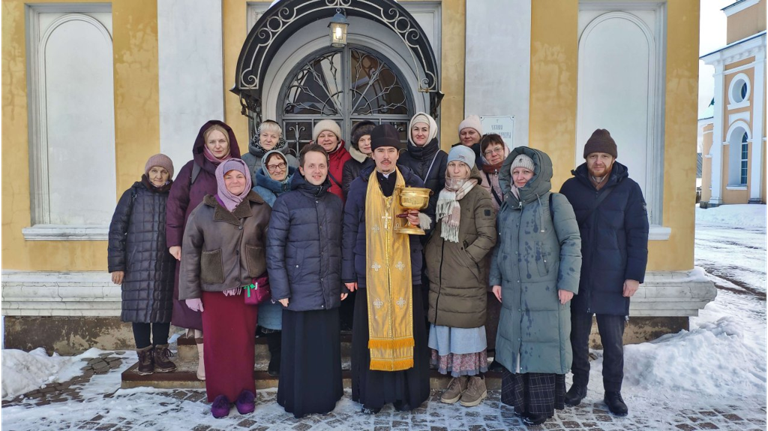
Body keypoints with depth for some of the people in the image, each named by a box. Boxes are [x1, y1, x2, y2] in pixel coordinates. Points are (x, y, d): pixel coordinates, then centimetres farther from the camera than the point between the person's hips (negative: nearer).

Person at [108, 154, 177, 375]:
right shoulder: (133, 195, 2)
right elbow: (117, 230, 0)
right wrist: (116, 265, -6)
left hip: (165, 266, 2)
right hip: (137, 265, -1)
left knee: (163, 308, 6)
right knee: (140, 308, 3)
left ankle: (160, 354, 20)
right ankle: (144, 356, 16)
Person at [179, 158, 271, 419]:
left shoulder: (261, 209, 1)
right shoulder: (203, 211, -1)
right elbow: (190, 252, 1)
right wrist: (191, 292, -1)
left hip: (248, 287, 0)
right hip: (214, 288, 0)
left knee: (244, 341, 5)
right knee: (216, 342, 4)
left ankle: (244, 391, 24)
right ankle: (220, 394, 21)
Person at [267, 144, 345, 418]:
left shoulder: (335, 202, 8)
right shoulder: (286, 202, -5)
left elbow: (341, 245, 12)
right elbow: (274, 248, -7)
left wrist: (345, 282, 8)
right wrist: (280, 289, -11)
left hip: (329, 291, 4)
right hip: (300, 290, -3)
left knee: (328, 347, 11)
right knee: (300, 348, 6)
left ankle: (325, 398, 28)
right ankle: (298, 401, 24)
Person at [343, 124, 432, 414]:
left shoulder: (413, 183, 6)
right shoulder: (360, 186, 3)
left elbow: (427, 220, 13)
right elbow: (350, 229, 3)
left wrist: (420, 221, -13)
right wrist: (348, 273, -1)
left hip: (405, 271, 1)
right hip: (370, 271, 0)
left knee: (406, 328, 4)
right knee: (372, 330, 2)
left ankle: (406, 392, 19)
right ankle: (372, 394, 16)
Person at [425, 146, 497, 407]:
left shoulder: (480, 197, -6)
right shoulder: (443, 196, 13)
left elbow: (488, 237, -11)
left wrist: (465, 258, -14)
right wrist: (433, 260, 6)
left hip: (467, 278, -6)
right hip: (440, 277, 6)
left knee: (468, 325, 0)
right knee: (446, 326, 9)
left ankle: (477, 382, 17)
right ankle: (458, 379, 23)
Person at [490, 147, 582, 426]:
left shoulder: (555, 202, -3)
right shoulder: (507, 207, 14)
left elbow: (571, 243, -7)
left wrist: (567, 283, -12)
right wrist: (496, 278, 9)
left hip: (546, 293, -5)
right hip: (513, 293, 5)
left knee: (543, 346, -1)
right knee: (515, 346, 9)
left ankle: (541, 407, 13)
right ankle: (520, 400, 23)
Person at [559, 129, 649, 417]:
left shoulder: (629, 189, -2)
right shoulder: (571, 187, 2)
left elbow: (638, 235, -2)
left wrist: (634, 275, -7)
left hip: (613, 281, -1)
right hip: (577, 278, 1)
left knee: (614, 342, 8)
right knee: (578, 337, 13)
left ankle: (613, 393, 24)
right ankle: (579, 385, 30)